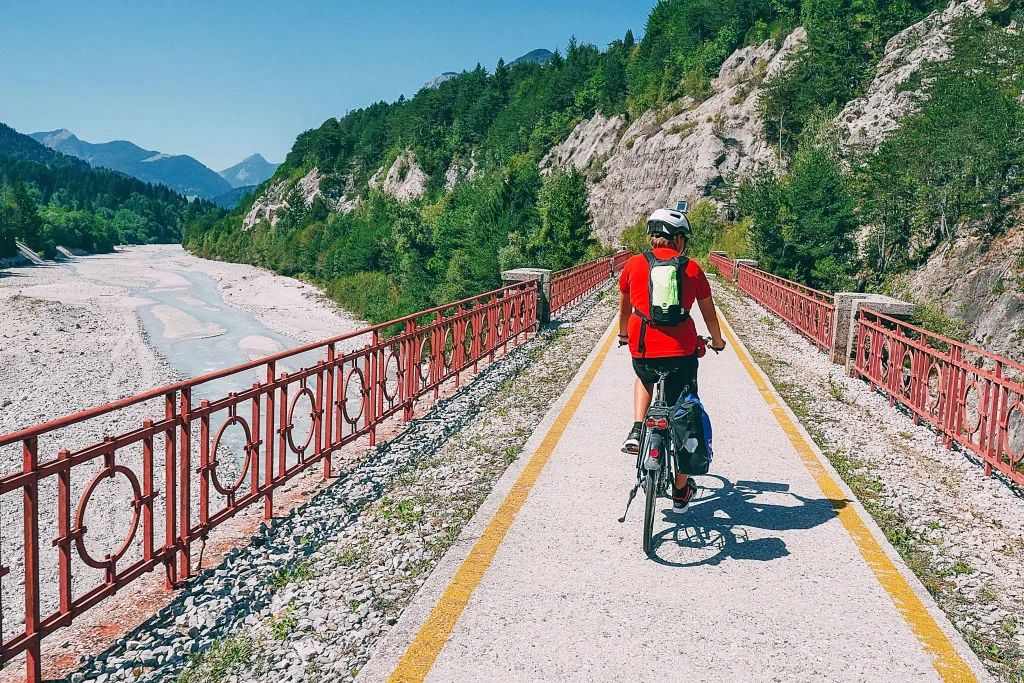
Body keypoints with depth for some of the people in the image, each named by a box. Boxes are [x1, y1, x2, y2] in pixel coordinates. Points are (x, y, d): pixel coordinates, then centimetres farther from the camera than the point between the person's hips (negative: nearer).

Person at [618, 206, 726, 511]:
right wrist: (717, 341, 35)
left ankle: (637, 431, 15)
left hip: (642, 349, 1)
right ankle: (681, 491, 26)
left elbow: (624, 307, 22)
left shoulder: (634, 264, 7)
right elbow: (709, 313, 16)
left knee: (644, 378, 38)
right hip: (682, 352, -1)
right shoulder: (692, 269, 5)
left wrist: (623, 335, 40)